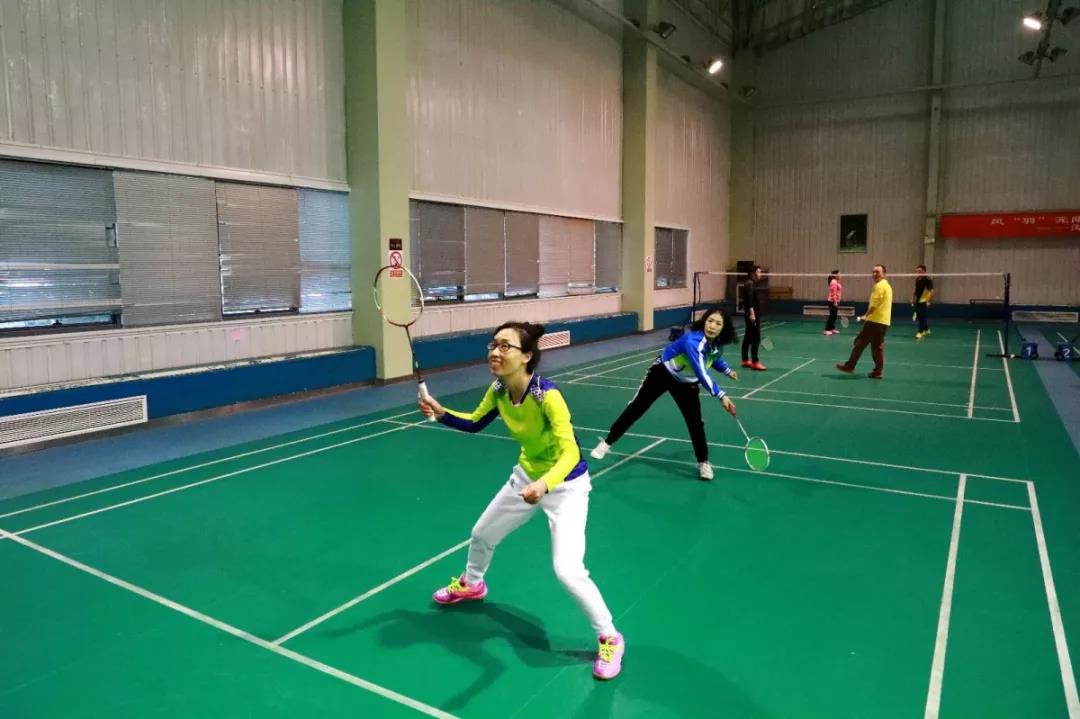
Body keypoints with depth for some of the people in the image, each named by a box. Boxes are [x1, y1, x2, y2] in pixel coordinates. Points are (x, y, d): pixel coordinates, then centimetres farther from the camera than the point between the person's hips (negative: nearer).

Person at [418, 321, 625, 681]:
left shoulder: (547, 395, -34)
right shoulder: (498, 391, -13)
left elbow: (570, 453, -40)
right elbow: (474, 423, 6)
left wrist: (545, 484, -58)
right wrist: (442, 413, -12)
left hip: (566, 485, -7)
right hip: (527, 477, 7)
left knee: (567, 571, -19)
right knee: (481, 535, 22)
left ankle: (609, 638, 7)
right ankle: (470, 585, 57)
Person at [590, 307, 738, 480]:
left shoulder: (717, 343, -13)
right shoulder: (692, 341, -39)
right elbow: (702, 373, -48)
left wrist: (727, 370, 7)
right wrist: (721, 396, -53)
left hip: (686, 383, 5)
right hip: (662, 373, -5)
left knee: (695, 423, -3)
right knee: (636, 408, 2)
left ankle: (703, 463, 15)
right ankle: (607, 442, 17)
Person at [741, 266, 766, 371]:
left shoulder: (752, 284, 17)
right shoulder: (749, 284, -14)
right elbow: (749, 301, -24)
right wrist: (752, 313, -30)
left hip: (753, 314, 10)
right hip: (752, 315, -10)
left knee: (748, 337, 12)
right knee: (755, 338, -9)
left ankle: (745, 360, 18)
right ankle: (755, 362, -8)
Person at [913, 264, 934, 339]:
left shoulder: (928, 279, -10)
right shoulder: (917, 279, 11)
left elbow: (931, 291, -13)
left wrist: (929, 301, -19)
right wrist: (913, 298, 18)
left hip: (924, 301, -7)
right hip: (917, 301, 7)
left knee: (921, 316, -11)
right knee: (920, 317, 12)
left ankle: (920, 332, -8)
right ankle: (926, 329, 28)